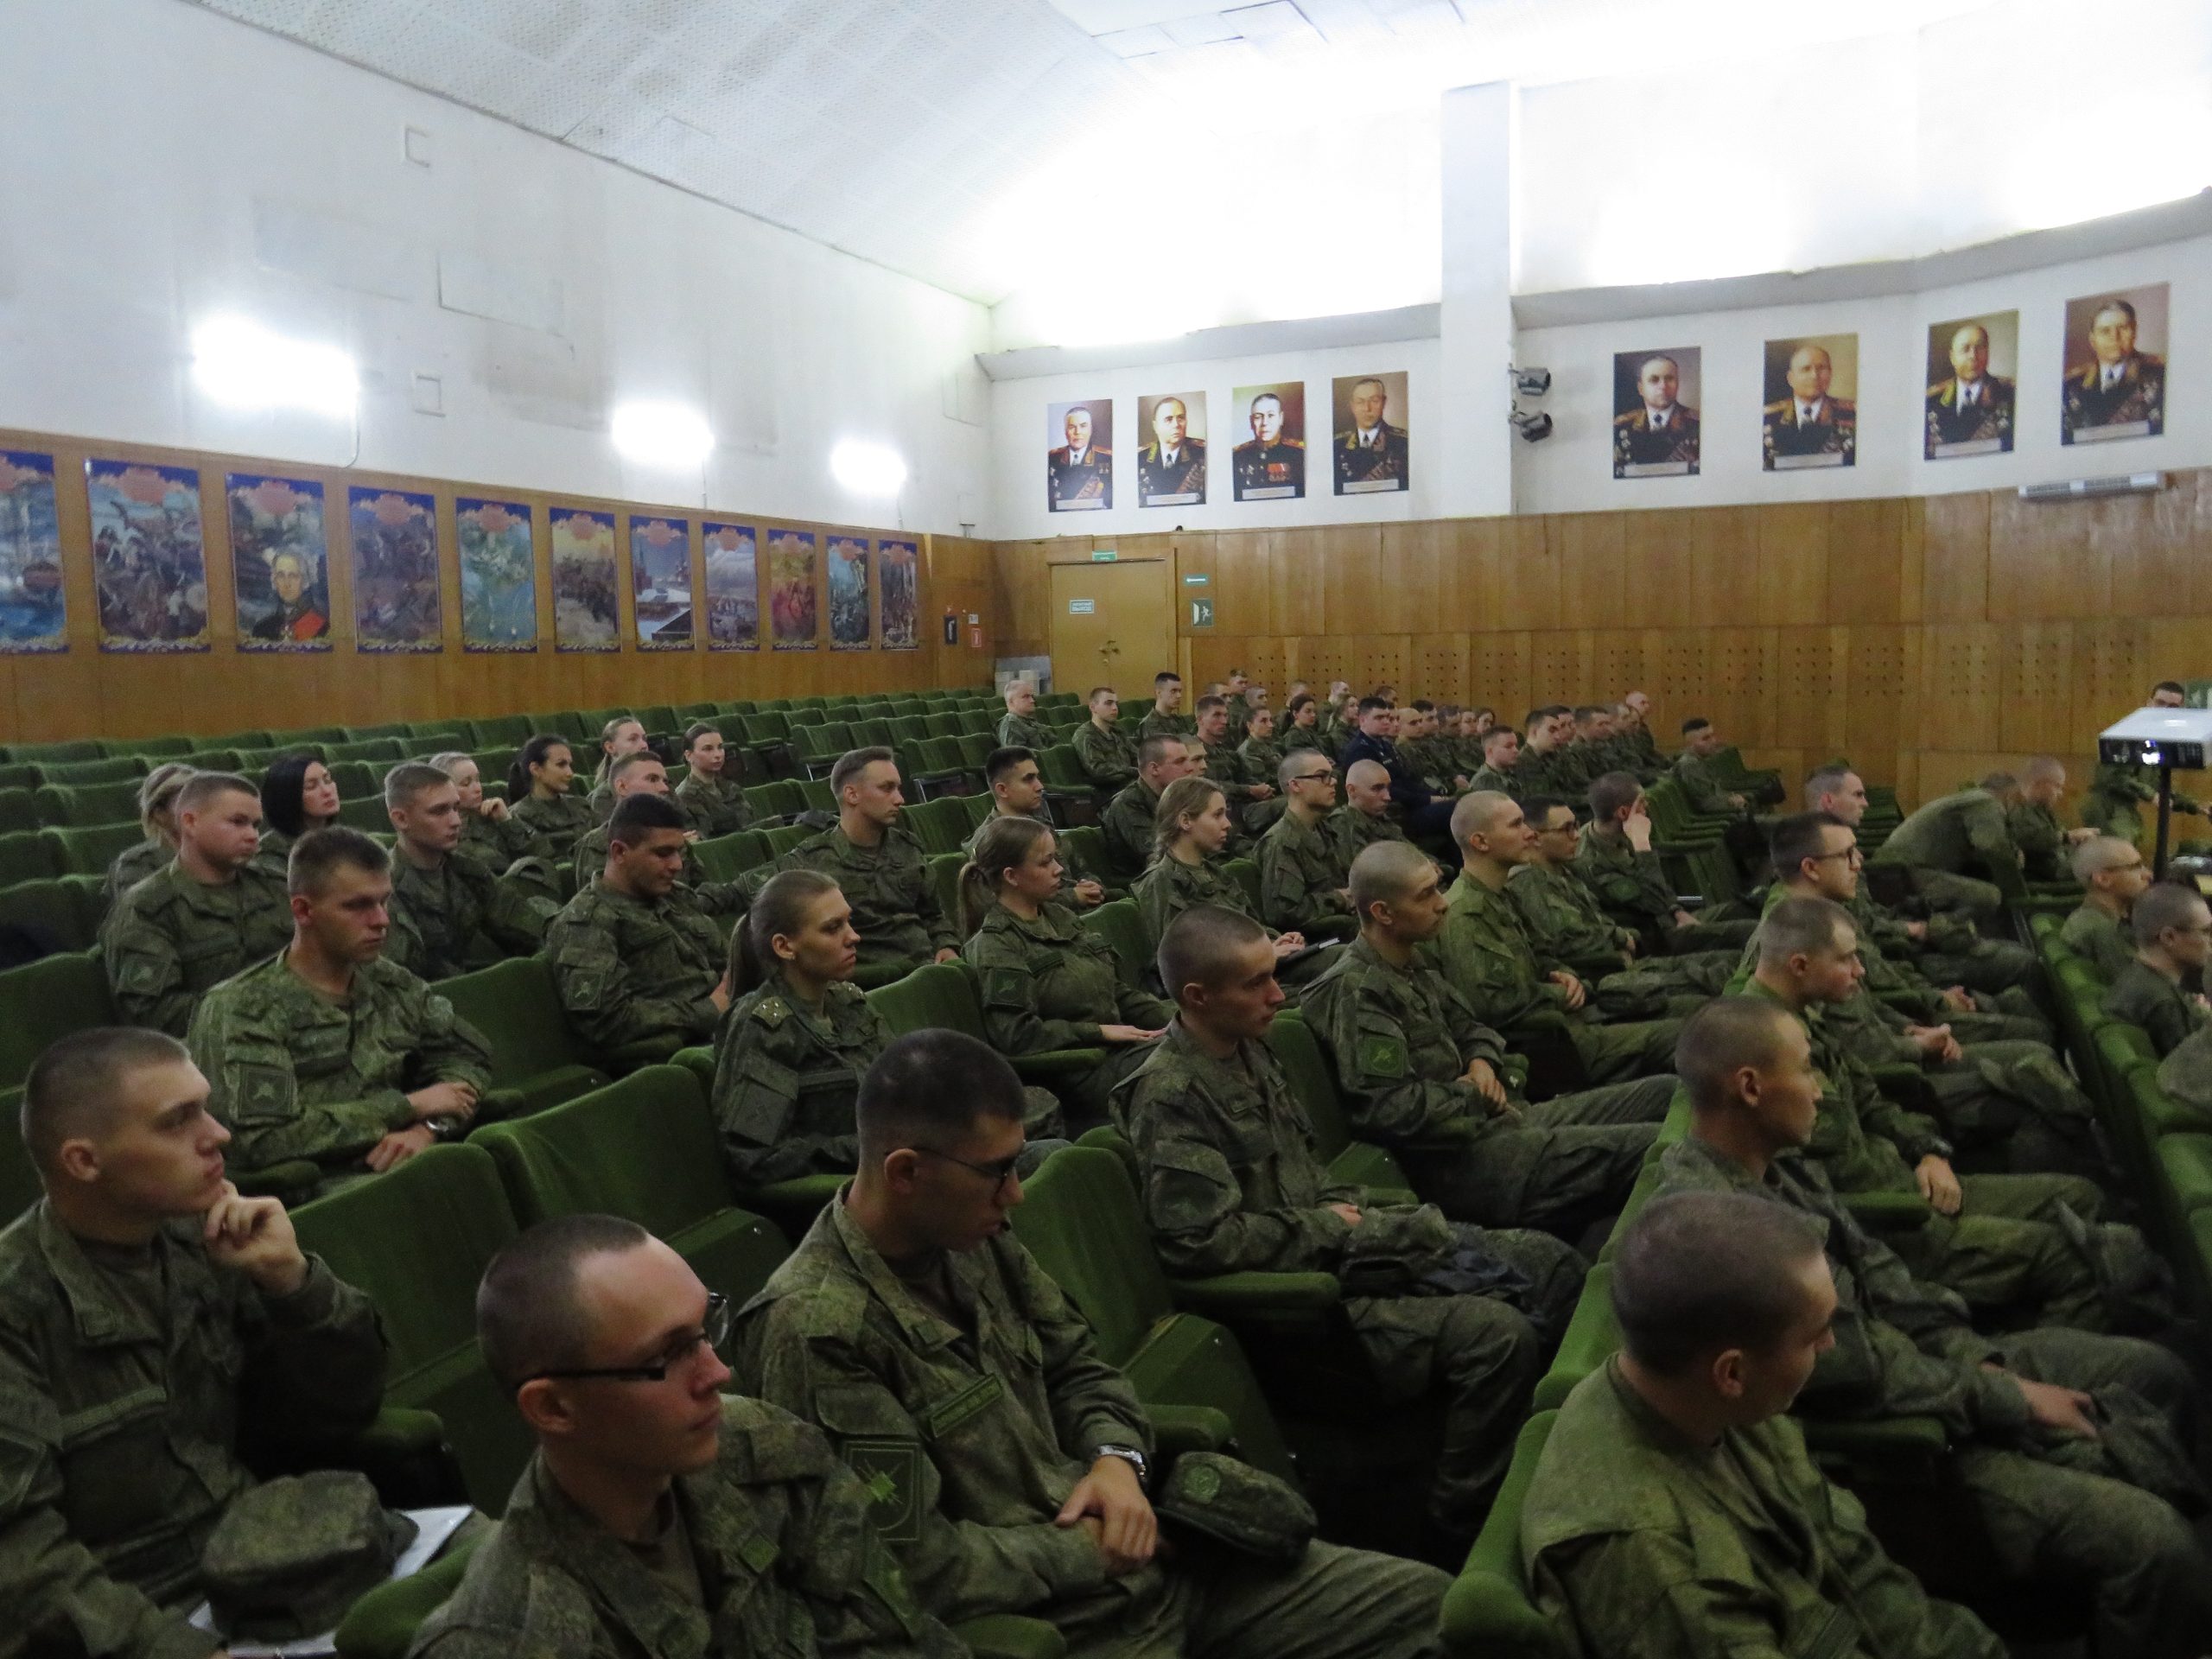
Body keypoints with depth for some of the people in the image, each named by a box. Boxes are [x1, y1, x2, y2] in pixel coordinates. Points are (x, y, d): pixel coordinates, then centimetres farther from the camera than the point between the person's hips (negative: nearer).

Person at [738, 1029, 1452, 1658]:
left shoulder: (972, 1238, 1)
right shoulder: (816, 1328, -24)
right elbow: (921, 1567, -22)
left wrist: (1117, 1459, -7)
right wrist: (1091, 1552, -12)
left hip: (1138, 1559, 8)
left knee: (1423, 1600, 8)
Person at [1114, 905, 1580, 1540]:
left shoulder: (1248, 1049, 9)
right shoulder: (1170, 1096, -20)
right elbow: (1203, 1241, -26)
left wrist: (1347, 1206, 1)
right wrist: (1328, 1226, -14)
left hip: (1330, 1239, 10)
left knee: (1554, 1265, 5)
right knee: (1499, 1334, -25)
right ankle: (1464, 1527, -5)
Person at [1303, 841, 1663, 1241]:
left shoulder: (1413, 965, 14)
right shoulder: (1352, 989, -17)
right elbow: (1388, 1108, -24)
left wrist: (1482, 1062, 4)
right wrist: (1473, 1097, -8)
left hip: (1492, 1119, 10)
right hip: (1453, 1159, -10)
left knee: (1665, 1094, 5)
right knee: (1653, 1145, -18)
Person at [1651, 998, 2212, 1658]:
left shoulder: (1776, 1165, 0)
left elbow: (1878, 1275, 10)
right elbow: (1858, 1378, -28)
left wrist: (1981, 1360, -2)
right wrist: (2009, 1399, -15)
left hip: (1920, 1360, 10)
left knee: (2156, 1371, 20)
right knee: (2157, 1546, -18)